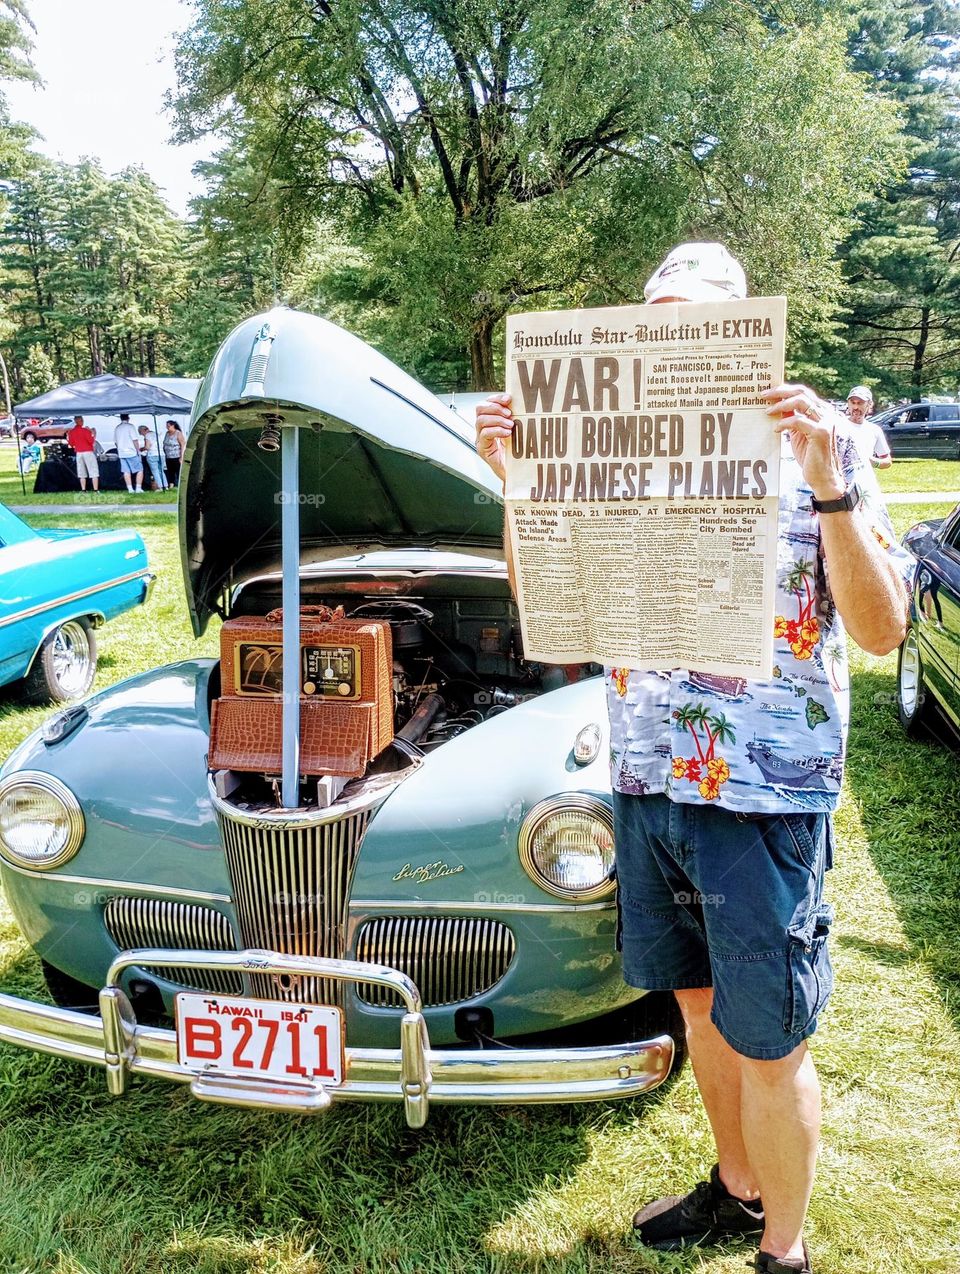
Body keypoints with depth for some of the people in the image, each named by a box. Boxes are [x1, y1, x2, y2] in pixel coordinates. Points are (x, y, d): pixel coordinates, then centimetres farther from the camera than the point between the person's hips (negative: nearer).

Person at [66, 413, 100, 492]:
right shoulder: (85, 430, -11)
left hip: (78, 453, 5)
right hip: (88, 452, -5)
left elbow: (71, 444, 10)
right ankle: (96, 490, -12)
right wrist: (93, 435, 2)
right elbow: (91, 441, -14)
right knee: (94, 472, -4)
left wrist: (68, 438, 26)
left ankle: (83, 490, 4)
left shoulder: (71, 432, 5)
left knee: (82, 474, 9)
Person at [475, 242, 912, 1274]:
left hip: (766, 799, -4)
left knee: (766, 1044, 6)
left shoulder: (817, 452, -5)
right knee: (697, 1004, 21)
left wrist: (830, 487, -25)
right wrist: (512, 479, -4)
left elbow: (882, 628, -13)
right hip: (645, 784, 5)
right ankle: (737, 1188, 45)